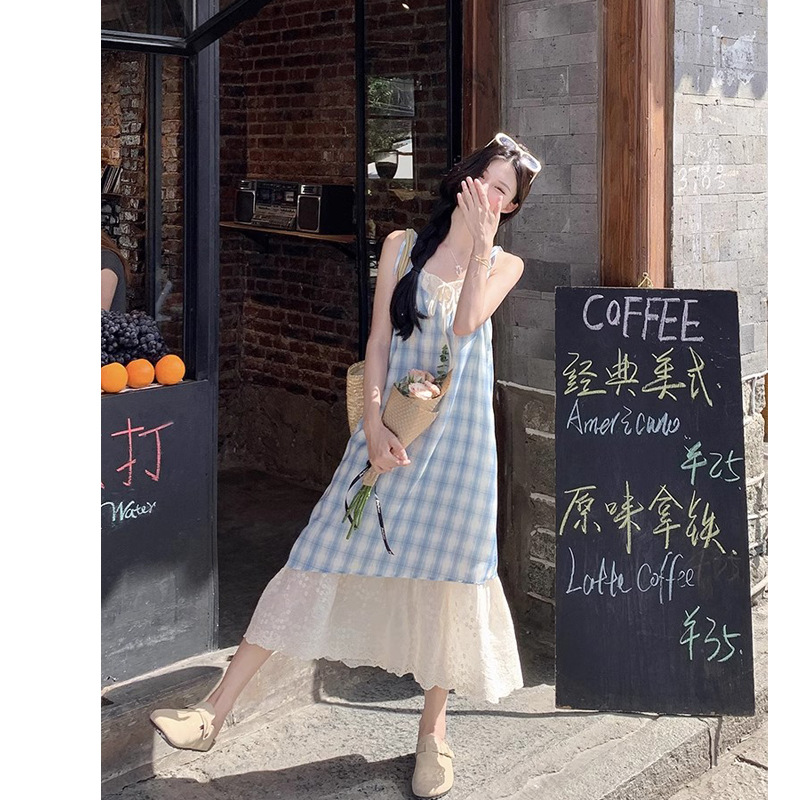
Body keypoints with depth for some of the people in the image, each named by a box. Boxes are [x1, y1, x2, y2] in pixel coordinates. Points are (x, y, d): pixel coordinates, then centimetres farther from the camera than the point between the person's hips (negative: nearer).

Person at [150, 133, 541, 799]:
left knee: (446, 570, -2)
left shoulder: (504, 264, 7)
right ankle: (215, 712, 5)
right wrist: (373, 425, -8)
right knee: (323, 557, -1)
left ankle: (433, 732, 18)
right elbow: (378, 341, 3)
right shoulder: (401, 246, 9)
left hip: (458, 437, 0)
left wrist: (480, 241, -10)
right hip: (393, 425, 1)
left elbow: (464, 323, -12)